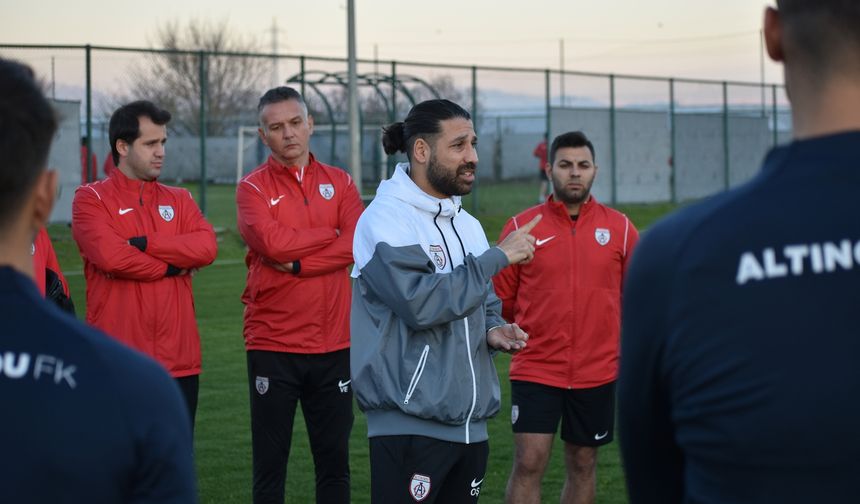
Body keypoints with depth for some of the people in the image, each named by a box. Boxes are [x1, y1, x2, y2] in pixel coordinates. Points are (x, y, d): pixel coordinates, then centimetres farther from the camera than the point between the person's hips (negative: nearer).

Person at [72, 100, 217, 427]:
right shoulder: (91, 199, 0)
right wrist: (172, 266, -6)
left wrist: (143, 243, -12)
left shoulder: (179, 200, 14)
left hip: (179, 360, 5)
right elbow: (109, 255, -17)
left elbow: (206, 247, -4)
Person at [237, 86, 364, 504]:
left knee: (334, 462, 9)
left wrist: (298, 264, -15)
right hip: (273, 347, -3)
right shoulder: (253, 187, -1)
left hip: (334, 345, 3)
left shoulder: (339, 182, 9)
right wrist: (332, 234, -6)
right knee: (270, 465, 3)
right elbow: (272, 242, -18)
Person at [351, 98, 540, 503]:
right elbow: (420, 302, -22)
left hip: (471, 425, 8)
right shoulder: (386, 218, -9)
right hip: (409, 427, -8)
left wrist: (492, 332, 1)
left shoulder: (468, 225, 16)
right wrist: (498, 257, -15)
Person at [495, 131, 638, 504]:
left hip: (598, 372, 2)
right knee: (528, 463, -8)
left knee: (583, 465, 12)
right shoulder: (522, 226, -2)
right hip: (535, 370, -2)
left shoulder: (619, 228, 2)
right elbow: (500, 298, 4)